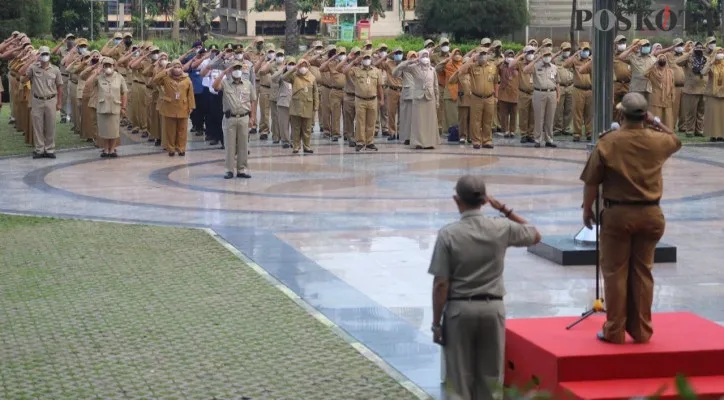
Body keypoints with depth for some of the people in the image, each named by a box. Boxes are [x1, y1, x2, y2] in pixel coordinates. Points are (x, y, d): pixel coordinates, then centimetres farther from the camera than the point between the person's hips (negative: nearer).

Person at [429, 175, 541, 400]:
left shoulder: (448, 234, -11)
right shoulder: (502, 229, -3)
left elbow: (441, 284, -11)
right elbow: (535, 236, 17)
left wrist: (436, 323, -3)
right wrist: (505, 210, 12)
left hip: (459, 310, -2)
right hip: (493, 308, 3)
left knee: (459, 380, 3)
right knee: (488, 378, 11)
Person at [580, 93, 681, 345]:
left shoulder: (608, 142, -12)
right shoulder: (658, 141, -3)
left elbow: (591, 182, -8)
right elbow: (676, 141, 23)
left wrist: (587, 209, 6)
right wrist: (656, 122, 17)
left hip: (617, 213, -3)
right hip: (650, 214, 3)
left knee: (615, 272, 7)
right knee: (642, 272, 12)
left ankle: (615, 331, 11)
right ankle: (641, 331, 18)